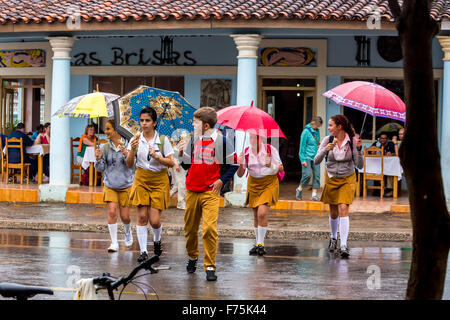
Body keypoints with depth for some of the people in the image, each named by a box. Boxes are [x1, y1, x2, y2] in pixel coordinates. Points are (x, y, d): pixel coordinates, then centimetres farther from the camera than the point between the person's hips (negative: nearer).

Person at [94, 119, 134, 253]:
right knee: (112, 212, -12)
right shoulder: (105, 148, -1)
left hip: (126, 185, -1)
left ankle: (127, 232, 37)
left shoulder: (127, 145, -7)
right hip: (110, 185, 1)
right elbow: (100, 168, 2)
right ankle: (114, 243, -4)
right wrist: (98, 159, -17)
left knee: (125, 216, 3)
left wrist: (126, 154, -29)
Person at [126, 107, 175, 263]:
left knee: (154, 220, -5)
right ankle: (143, 251, 0)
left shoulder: (163, 140, -3)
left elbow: (171, 163, -3)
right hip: (141, 179, 1)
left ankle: (157, 240, 28)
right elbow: (129, 164, -1)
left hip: (159, 181, -1)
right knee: (142, 216, -7)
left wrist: (157, 156, -19)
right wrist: (132, 149, -18)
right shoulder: (136, 140, 2)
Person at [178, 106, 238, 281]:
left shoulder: (222, 141, -4)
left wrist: (221, 180, -5)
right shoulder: (193, 140, 10)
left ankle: (210, 267, -8)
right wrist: (182, 154, 0)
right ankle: (192, 257, 36)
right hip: (192, 191, 5)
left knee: (209, 229, -15)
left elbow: (233, 164, 2)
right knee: (190, 228, 11)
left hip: (211, 192, -5)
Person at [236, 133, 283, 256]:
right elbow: (240, 174, -2)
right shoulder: (246, 152, -2)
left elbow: (281, 168, -7)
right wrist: (241, 165, -23)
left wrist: (271, 165, -27)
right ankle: (258, 243, 19)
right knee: (256, 216, 7)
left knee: (262, 213, -16)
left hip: (269, 184, -4)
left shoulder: (270, 149, -10)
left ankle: (260, 244, -9)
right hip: (253, 184, 4)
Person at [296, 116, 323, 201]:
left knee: (317, 175, -3)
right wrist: (303, 159, -12)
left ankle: (314, 194, 1)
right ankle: (300, 189, 11)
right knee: (307, 175, -14)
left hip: (315, 157, 6)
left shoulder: (317, 131, 9)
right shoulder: (306, 132, -11)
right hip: (307, 157, -6)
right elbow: (302, 146, -10)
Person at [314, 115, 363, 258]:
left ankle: (343, 245, -21)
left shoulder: (353, 141, -13)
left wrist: (359, 149, -27)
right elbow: (316, 161, -15)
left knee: (343, 209, -18)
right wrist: (325, 149, -31)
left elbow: (360, 165, -13)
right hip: (331, 179, 2)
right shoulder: (327, 140, -9)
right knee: (333, 212, 11)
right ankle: (333, 238, 38)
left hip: (347, 179, -2)